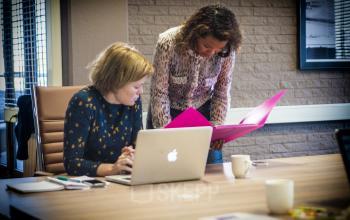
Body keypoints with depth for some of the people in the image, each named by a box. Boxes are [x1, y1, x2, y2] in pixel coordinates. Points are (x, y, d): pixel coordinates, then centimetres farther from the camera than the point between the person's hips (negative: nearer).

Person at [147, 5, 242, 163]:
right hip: (167, 113, -2)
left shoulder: (226, 51, -20)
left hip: (203, 112, 2)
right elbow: (159, 92, -22)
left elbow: (222, 93, -9)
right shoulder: (168, 43, -28)